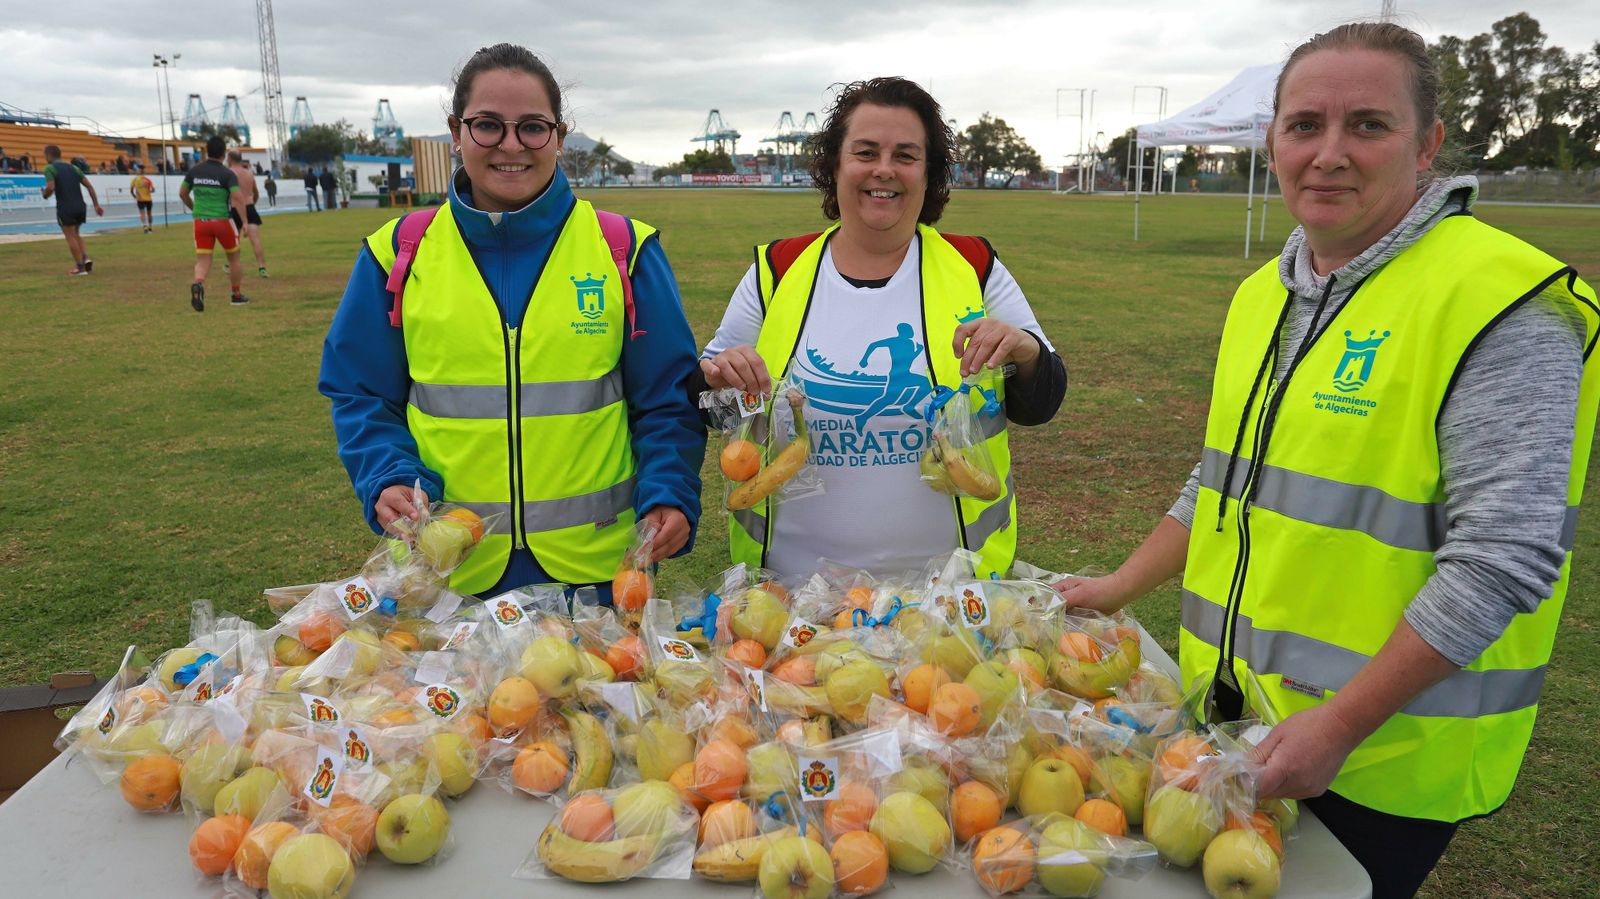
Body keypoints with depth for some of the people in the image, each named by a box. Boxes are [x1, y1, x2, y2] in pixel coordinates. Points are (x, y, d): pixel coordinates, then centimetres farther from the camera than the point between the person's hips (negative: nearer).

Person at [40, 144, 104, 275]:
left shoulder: (49, 168, -3)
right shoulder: (72, 167, 15)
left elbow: (50, 187, -16)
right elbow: (89, 186, 10)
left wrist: (45, 194, 7)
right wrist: (96, 205, 11)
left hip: (65, 208, -6)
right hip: (80, 207, 6)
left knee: (70, 237, 4)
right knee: (75, 234, 23)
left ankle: (80, 267, 4)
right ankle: (86, 258, 5)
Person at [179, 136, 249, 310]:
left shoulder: (194, 170, 6)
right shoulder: (227, 173, -7)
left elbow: (182, 193, 16)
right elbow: (238, 198, -20)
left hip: (200, 222, 3)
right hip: (222, 220, -3)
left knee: (203, 260, 3)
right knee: (233, 257, 17)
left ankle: (198, 284, -28)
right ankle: (237, 295, 25)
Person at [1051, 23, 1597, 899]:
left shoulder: (1500, 306, -17)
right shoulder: (1263, 294, 6)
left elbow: (1502, 557, -22)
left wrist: (1340, 725, -23)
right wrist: (1122, 586, 16)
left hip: (1382, 763, -6)